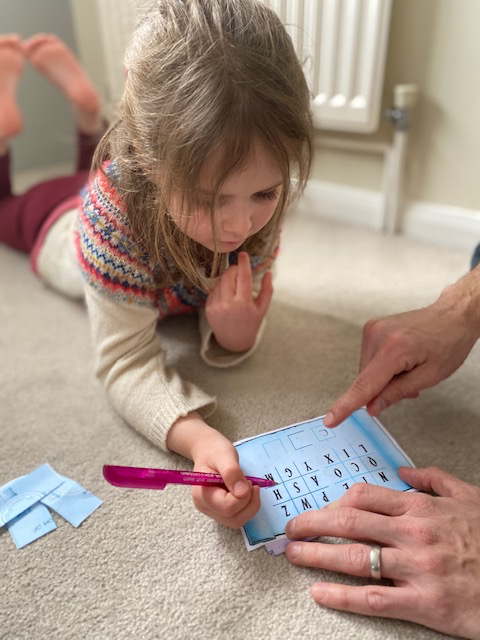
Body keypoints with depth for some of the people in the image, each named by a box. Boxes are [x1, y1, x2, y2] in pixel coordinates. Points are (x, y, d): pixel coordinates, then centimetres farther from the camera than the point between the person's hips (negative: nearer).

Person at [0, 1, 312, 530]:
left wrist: (234, 332, -51)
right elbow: (126, 361, -46)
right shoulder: (117, 199, -47)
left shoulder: (260, 203, -36)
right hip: (62, 230, -2)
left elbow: (223, 350, -28)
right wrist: (198, 438, -63)